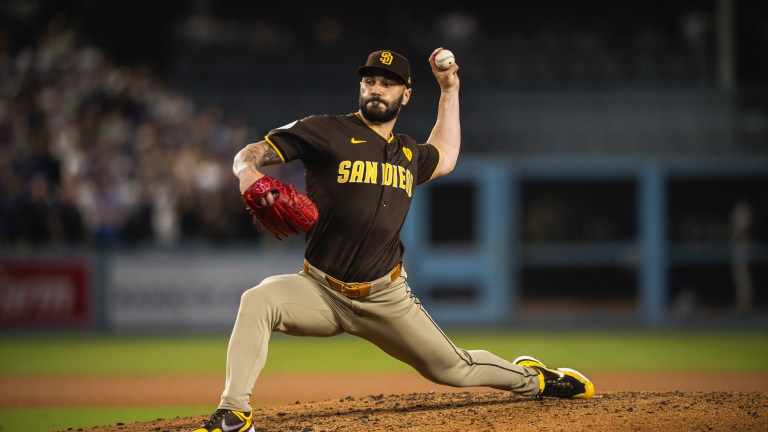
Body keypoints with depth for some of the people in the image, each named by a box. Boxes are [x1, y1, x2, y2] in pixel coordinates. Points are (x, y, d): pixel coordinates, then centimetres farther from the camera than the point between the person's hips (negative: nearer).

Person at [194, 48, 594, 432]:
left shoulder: (408, 154, 13)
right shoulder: (326, 132, -4)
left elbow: (444, 157, 37)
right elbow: (251, 152, -8)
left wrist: (449, 90, 32)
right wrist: (247, 172, -32)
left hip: (386, 298, 3)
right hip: (321, 291, -3)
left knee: (453, 369, 6)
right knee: (257, 301, -32)